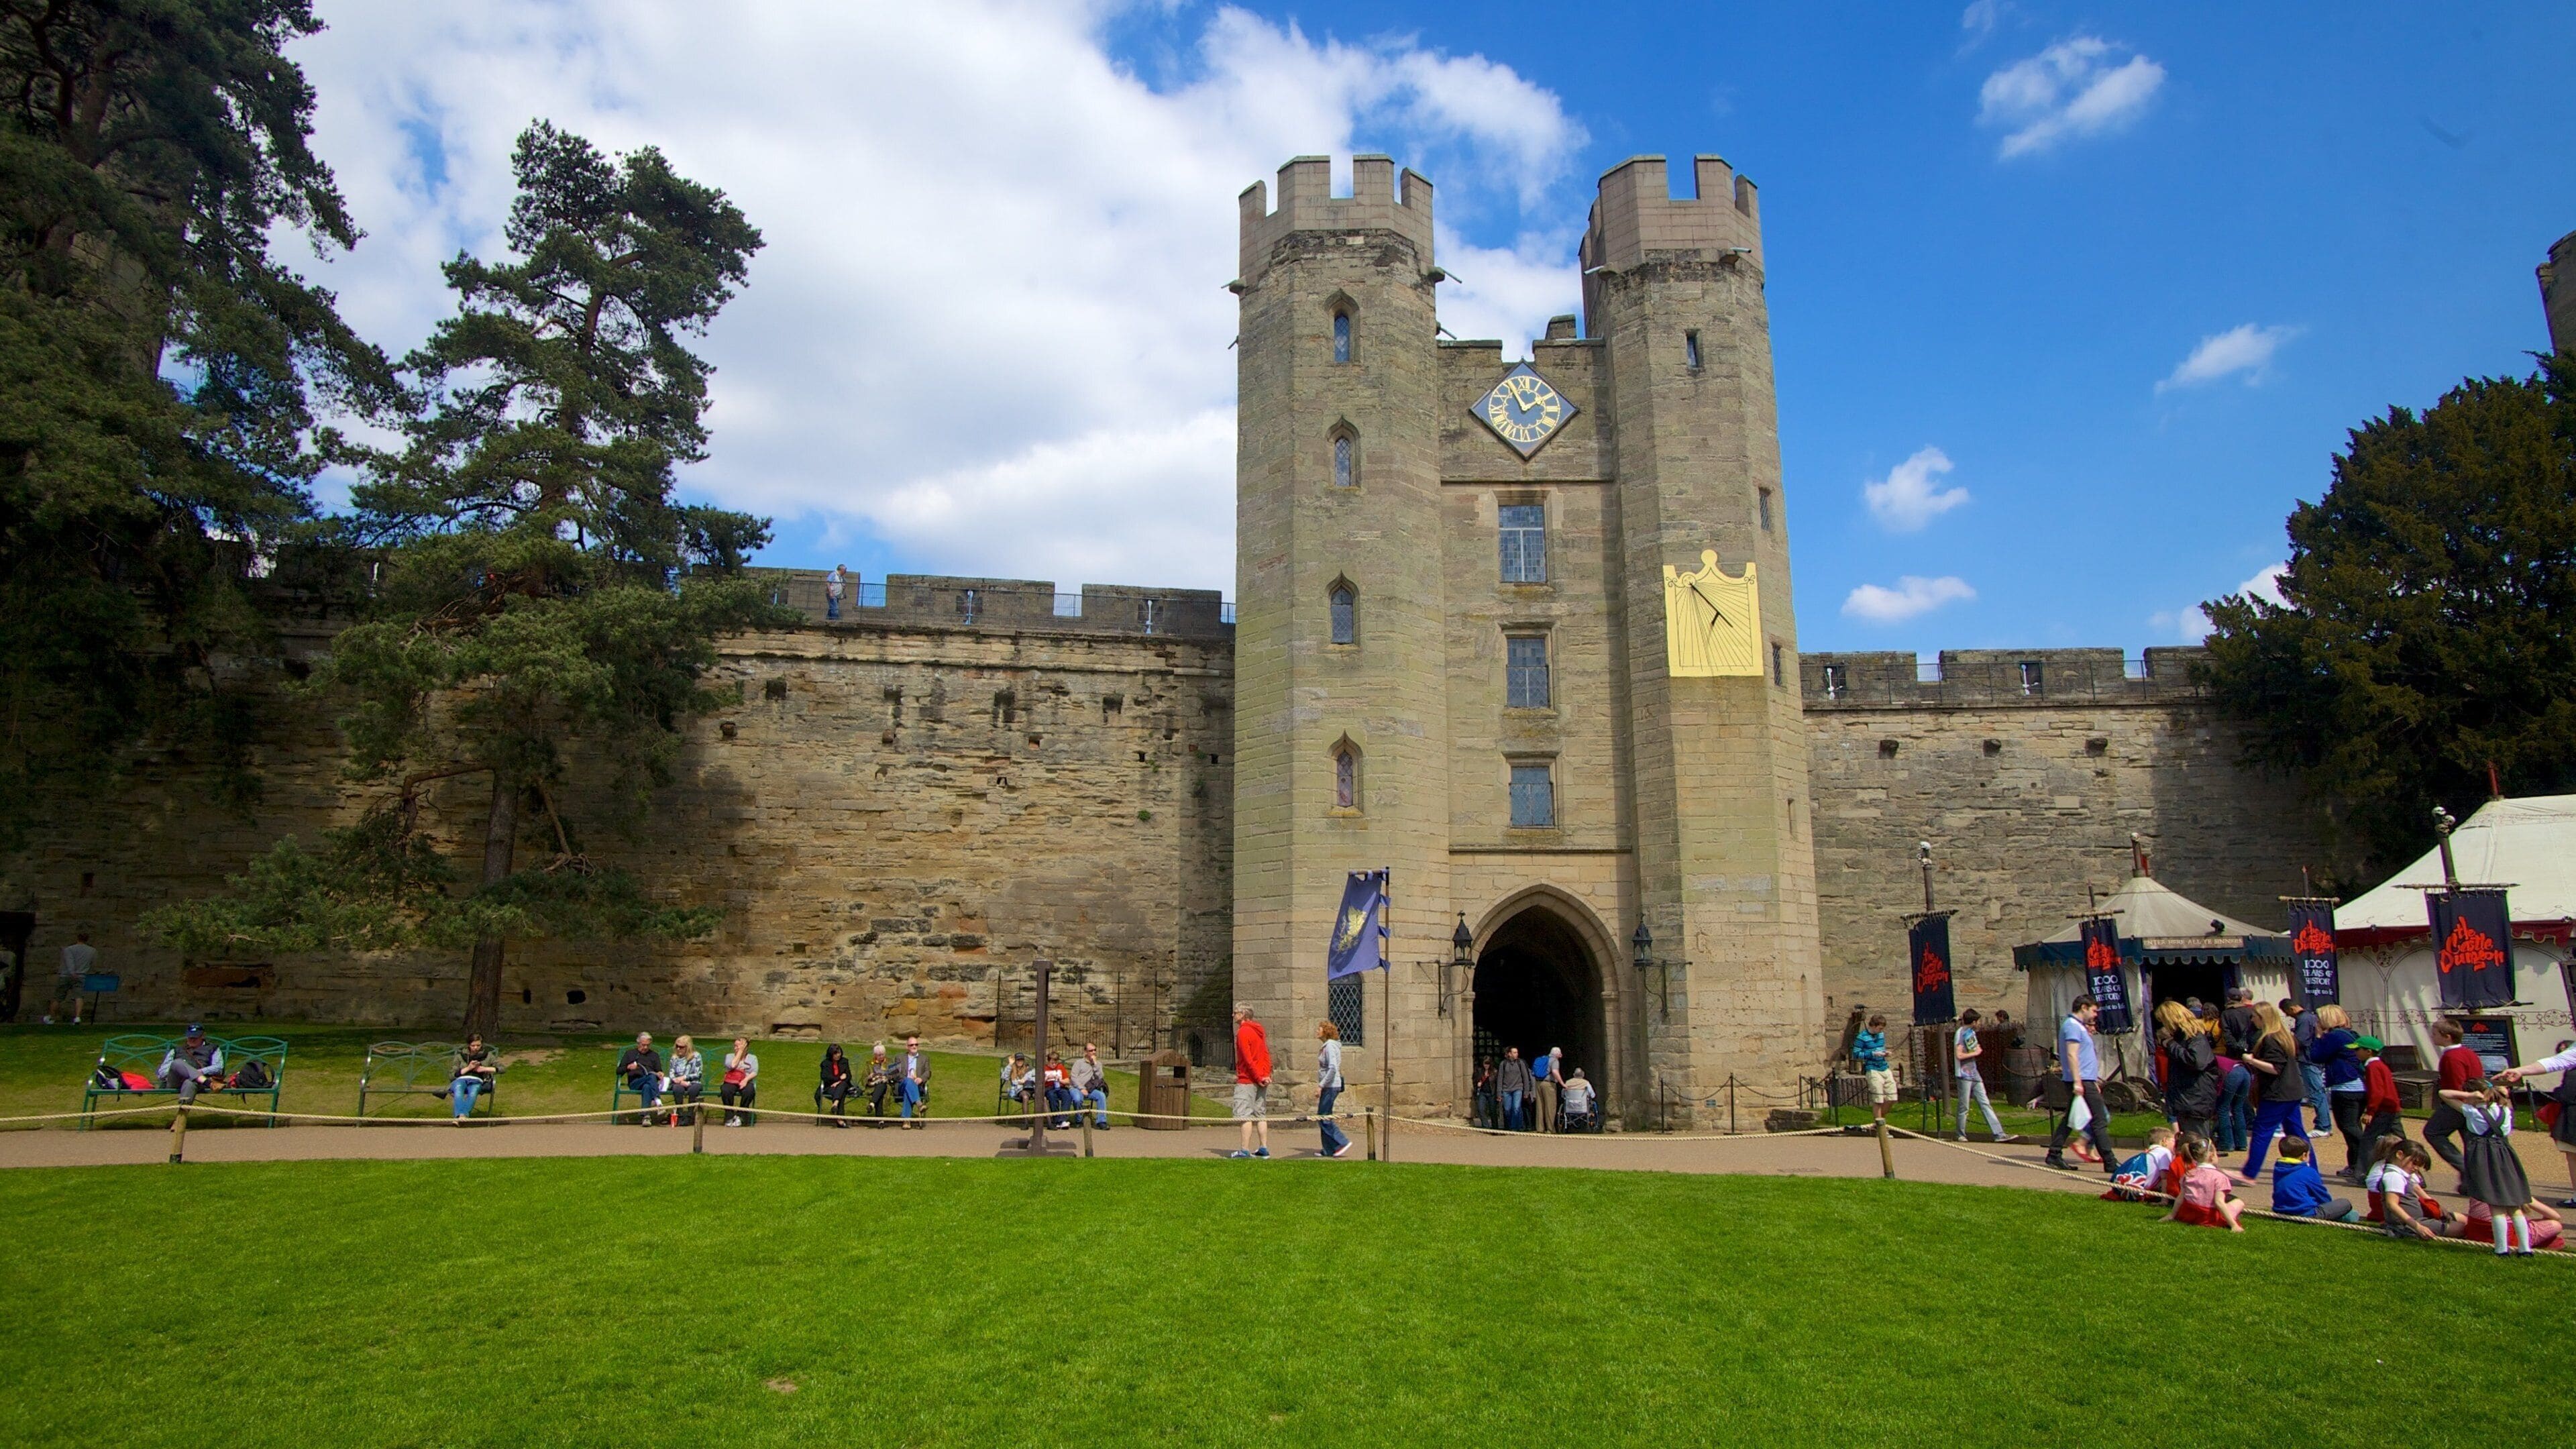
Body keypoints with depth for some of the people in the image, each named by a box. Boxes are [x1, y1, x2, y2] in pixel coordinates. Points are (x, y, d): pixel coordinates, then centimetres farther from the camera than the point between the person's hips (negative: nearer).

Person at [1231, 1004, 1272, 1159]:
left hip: (1247, 1081, -8)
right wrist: (1265, 1075, 2)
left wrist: (1258, 1077, -12)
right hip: (1261, 1080, 8)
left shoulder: (1243, 1032, -13)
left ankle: (1245, 1150, -7)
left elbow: (1248, 1059, -17)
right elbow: (1266, 1054, 10)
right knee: (1261, 1115, 12)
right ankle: (1264, 1148, 12)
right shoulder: (1260, 1030, 14)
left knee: (1245, 1116, -5)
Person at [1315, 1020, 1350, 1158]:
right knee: (1324, 1117, 11)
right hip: (1328, 1086, 10)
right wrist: (1321, 1085, 20)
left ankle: (1342, 1143, -2)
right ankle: (1329, 1150, 14)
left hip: (1331, 1086, -10)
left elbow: (1333, 1069, -24)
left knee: (1323, 1117, -7)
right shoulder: (1325, 1046, 15)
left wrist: (1321, 1086, -22)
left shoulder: (1330, 1046, -15)